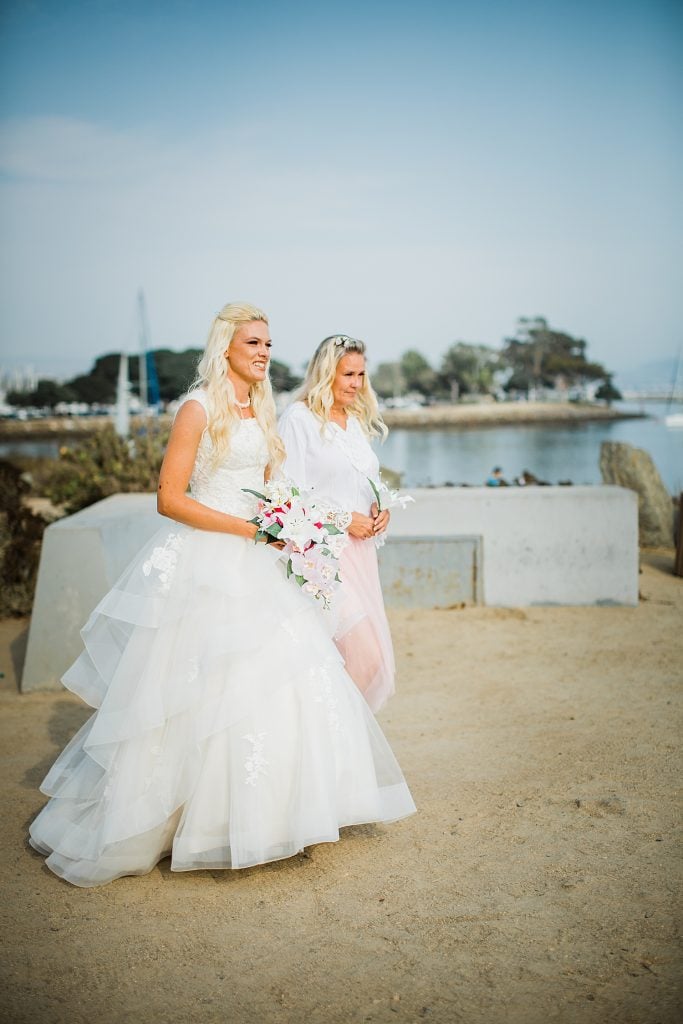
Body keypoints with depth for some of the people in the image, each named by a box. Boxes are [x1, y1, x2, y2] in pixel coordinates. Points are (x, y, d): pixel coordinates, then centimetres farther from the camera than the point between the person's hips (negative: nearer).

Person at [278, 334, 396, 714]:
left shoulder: (357, 420, 17)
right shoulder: (298, 418, -6)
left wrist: (378, 509, 4)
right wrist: (343, 519, -15)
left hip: (360, 547, 8)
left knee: (370, 648, 6)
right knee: (359, 646, -14)